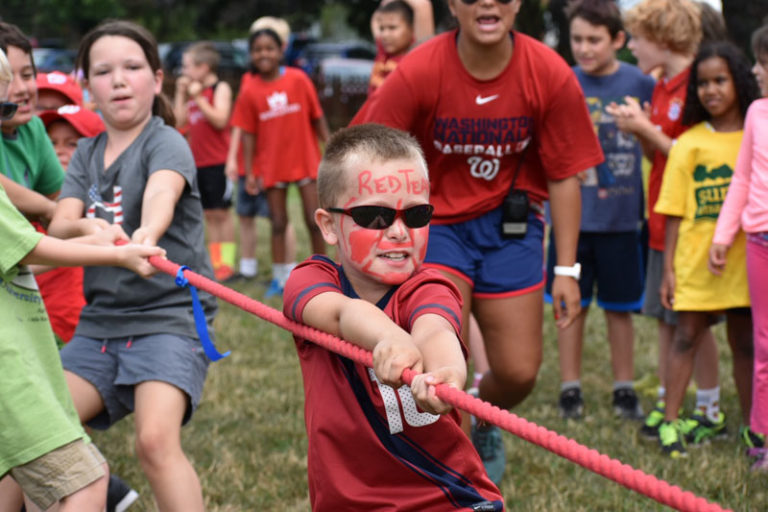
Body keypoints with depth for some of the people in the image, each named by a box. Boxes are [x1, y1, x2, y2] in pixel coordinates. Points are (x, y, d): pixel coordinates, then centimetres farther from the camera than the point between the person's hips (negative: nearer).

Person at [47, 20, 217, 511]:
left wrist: (147, 232, -53)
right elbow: (59, 226, -3)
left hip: (169, 315, -6)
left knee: (156, 440, -26)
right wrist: (87, 228, -28)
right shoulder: (87, 153, 11)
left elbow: (162, 192, -30)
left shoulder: (167, 143, -7)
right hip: (100, 320, 6)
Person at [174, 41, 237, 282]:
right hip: (198, 161, 7)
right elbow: (179, 121, 11)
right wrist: (180, 93, 7)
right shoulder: (193, 91, 14)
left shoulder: (220, 88, -5)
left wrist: (198, 98, -15)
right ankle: (214, 262, 14)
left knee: (221, 212, -3)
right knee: (209, 214, 9)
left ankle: (227, 262, 1)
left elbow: (220, 120, -17)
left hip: (218, 162, -7)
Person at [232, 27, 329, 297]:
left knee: (314, 219, 1)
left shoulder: (298, 80, -6)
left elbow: (317, 118, 0)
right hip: (272, 166, 1)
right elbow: (248, 133, -1)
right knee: (278, 222, 7)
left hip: (305, 160, -1)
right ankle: (281, 277, 16)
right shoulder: (250, 91, -4)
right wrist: (249, 172, -3)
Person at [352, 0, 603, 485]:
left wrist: (567, 269, -4)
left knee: (519, 372, 5)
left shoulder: (551, 75, -14)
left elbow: (564, 176, -5)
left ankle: (485, 426, 41)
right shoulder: (418, 72, -19)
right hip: (435, 222, -2)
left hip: (510, 225, 2)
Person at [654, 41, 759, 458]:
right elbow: (674, 212, 1)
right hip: (697, 260, -1)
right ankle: (671, 420, 7)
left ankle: (752, 424, 18)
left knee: (745, 341, 9)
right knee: (686, 335, 1)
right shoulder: (688, 143, 1)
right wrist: (668, 267, -2)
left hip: (745, 259, 1)